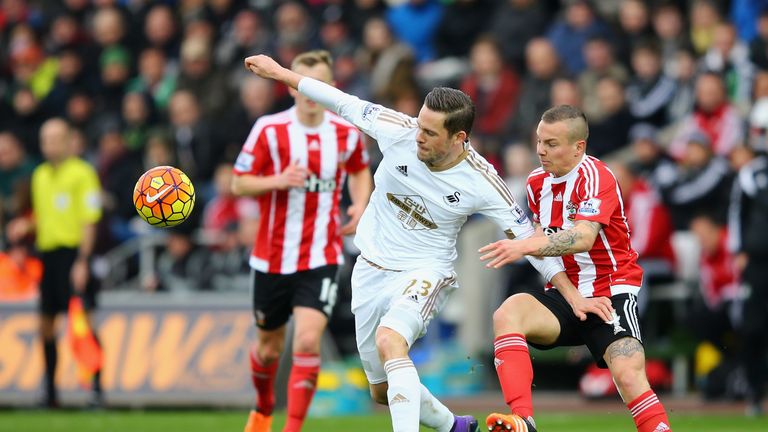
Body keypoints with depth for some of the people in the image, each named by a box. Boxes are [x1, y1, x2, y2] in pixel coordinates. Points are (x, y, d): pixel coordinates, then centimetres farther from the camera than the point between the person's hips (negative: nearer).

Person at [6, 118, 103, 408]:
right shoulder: (40, 175, 15)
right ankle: (50, 391, 19)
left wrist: (82, 261, -16)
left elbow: (89, 221, -10)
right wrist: (26, 226, 3)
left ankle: (97, 387, -10)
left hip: (73, 251, -7)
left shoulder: (82, 174, -7)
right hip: (47, 253, 7)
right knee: (46, 323, 9)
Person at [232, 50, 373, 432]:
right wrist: (278, 181, -23)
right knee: (269, 346, 15)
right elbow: (238, 184, -5)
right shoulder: (268, 130, -8)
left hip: (321, 259, 0)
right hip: (272, 257, 0)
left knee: (308, 342, -19)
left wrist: (360, 204, 0)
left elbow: (360, 170, 20)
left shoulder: (347, 133, -1)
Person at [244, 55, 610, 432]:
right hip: (371, 270, 5)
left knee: (389, 339, -37)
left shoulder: (481, 182, -18)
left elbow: (528, 238, -10)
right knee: (383, 393, 13)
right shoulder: (399, 131, -14)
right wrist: (279, 72, 6)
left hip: (425, 273, -5)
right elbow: (344, 104, -1)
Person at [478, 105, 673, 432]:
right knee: (507, 313, -25)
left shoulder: (595, 176, -15)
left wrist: (525, 246, -44)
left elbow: (584, 237, -32)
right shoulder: (537, 181, 9)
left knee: (628, 375, -27)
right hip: (566, 294, 6)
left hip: (612, 292, -6)